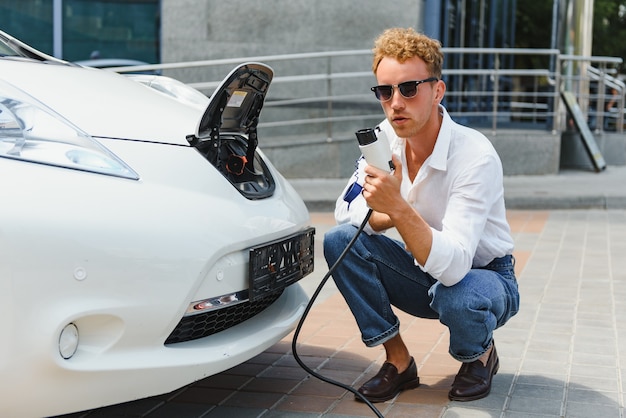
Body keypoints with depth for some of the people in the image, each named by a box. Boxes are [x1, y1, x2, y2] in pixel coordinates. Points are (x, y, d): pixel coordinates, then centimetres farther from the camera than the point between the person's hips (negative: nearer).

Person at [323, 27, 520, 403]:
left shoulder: (476, 157, -29)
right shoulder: (386, 137, -10)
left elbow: (453, 266, -37)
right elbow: (345, 211, -6)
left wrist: (400, 208, -49)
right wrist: (389, 214, -26)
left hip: (484, 276, -5)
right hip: (426, 272, 5)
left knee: (455, 297, -39)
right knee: (339, 240, -16)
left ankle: (480, 354, 0)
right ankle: (399, 362, -5)